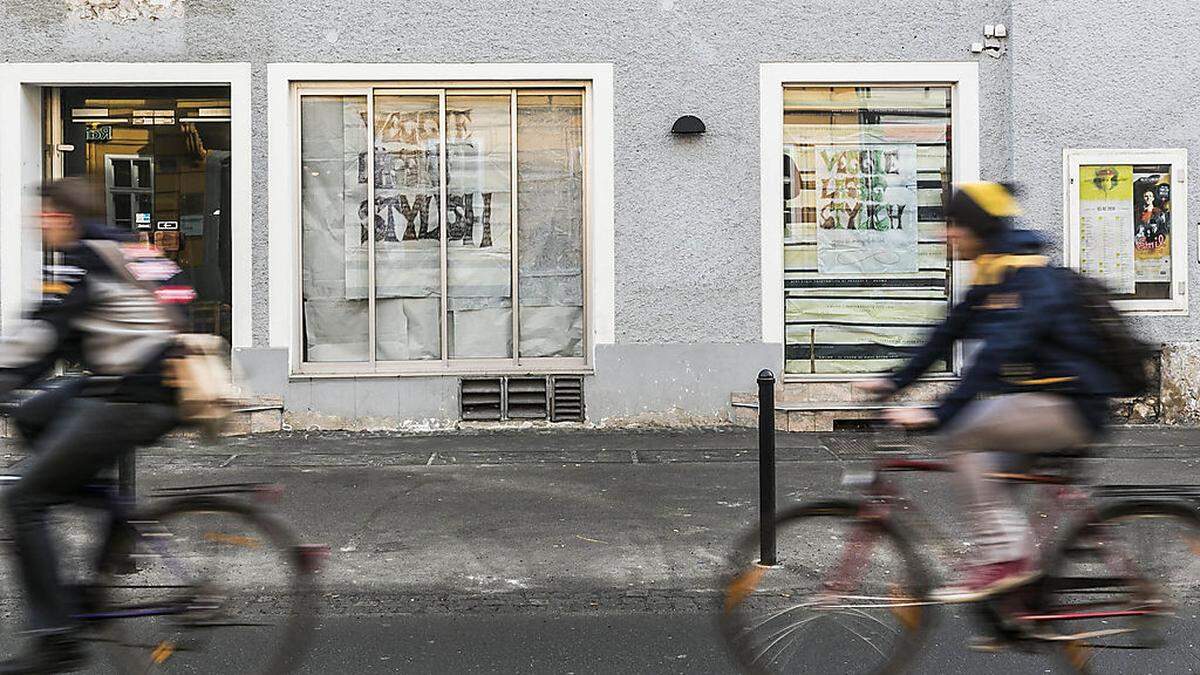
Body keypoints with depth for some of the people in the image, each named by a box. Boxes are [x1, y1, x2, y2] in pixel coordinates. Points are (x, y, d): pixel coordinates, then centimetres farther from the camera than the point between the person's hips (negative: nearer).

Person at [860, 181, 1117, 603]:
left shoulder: (1028, 276, -21)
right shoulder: (990, 274, 9)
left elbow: (1000, 352, -32)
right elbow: (948, 334, 11)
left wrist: (938, 414, -37)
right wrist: (895, 382, 5)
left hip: (1071, 407, -10)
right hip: (1039, 398, 10)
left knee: (962, 434, -21)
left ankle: (1003, 557, -15)